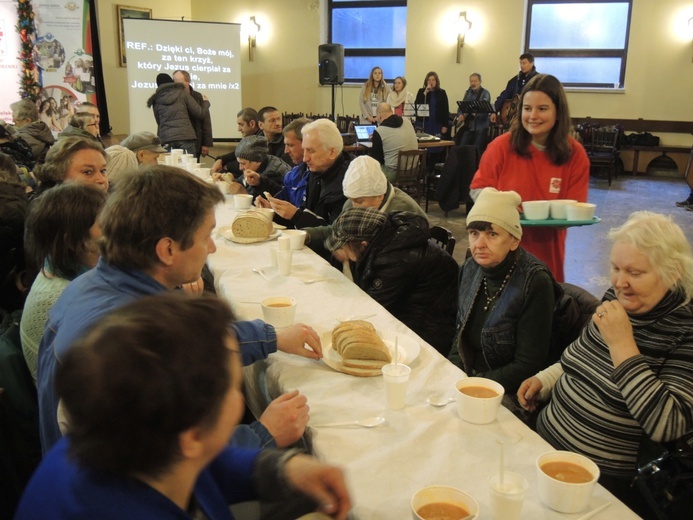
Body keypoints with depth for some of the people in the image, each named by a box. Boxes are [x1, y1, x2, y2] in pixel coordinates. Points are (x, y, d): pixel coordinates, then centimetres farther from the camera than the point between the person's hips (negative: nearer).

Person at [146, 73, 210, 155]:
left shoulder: (156, 100, 13)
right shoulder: (182, 94, 8)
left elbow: (159, 122, 16)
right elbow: (200, 114, 9)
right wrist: (205, 102, 26)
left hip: (166, 140, 2)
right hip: (185, 138, -2)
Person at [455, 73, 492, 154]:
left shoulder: (485, 93, -3)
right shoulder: (468, 93, 14)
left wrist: (476, 113, -34)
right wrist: (460, 115, -7)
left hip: (481, 126, -5)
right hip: (468, 125, 5)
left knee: (478, 150, -8)